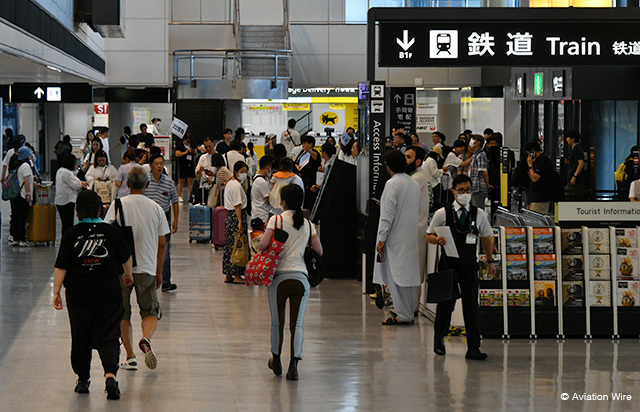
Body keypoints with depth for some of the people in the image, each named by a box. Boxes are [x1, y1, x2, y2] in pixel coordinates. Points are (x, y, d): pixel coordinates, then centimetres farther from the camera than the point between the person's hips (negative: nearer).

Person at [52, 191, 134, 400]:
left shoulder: (70, 235, -4)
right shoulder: (110, 231, -2)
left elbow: (61, 267, -6)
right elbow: (126, 258, 11)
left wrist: (56, 292, -1)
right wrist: (128, 274, 30)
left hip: (78, 296, 0)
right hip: (109, 294, 0)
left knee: (80, 338, 14)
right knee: (109, 337, 0)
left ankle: (83, 380, 23)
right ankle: (110, 375, -21)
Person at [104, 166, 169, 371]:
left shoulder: (118, 205, -4)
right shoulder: (156, 208, 2)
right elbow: (161, 245, 6)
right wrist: (159, 271, 17)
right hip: (147, 268, 1)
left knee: (123, 314, 12)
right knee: (151, 312, 10)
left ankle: (130, 357, 10)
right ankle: (146, 339, -20)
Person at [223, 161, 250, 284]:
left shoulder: (229, 184, 17)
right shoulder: (237, 186, -14)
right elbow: (237, 205, -19)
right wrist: (240, 222, -21)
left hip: (229, 216, 10)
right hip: (237, 216, -10)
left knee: (229, 246, 11)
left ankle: (228, 275, 15)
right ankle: (237, 276, -4)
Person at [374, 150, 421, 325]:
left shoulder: (392, 184, -13)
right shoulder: (415, 184, 10)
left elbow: (388, 213, -17)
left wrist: (381, 238, -14)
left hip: (396, 237, -8)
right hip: (411, 235, 8)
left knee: (397, 275, -4)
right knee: (409, 274, 13)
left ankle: (404, 316, -4)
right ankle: (409, 311, 20)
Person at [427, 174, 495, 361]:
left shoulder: (479, 214, 3)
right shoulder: (442, 213, -3)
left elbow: (486, 238, 15)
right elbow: (429, 235, 4)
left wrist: (490, 261, 19)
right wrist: (437, 239, -18)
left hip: (469, 265, 1)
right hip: (448, 263, -1)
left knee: (472, 305, -4)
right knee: (445, 303, 8)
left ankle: (473, 348, -3)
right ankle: (439, 339, 32)